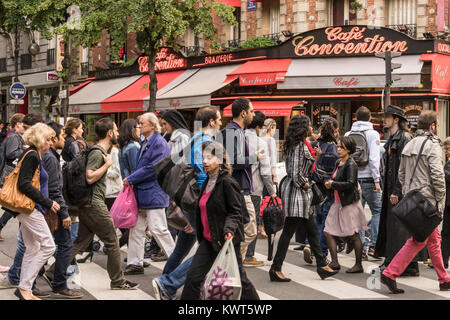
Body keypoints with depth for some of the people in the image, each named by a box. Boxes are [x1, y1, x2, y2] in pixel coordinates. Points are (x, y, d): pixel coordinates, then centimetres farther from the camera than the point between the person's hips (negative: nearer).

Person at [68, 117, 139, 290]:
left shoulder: (99, 151, 17)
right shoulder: (97, 152, -15)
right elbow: (90, 177, -24)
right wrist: (107, 164, -17)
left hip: (86, 205, 10)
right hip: (95, 205, -10)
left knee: (81, 241, 13)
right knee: (112, 243, 0)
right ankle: (118, 281, 9)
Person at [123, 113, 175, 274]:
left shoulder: (159, 143, -12)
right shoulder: (145, 143, 17)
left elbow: (153, 168, -19)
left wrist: (131, 179, -12)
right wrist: (133, 180, 8)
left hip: (154, 193, -9)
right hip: (142, 193, 9)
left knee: (158, 229, -7)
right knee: (136, 228, 9)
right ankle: (135, 263, 16)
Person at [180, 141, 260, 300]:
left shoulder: (228, 183, -14)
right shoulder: (207, 182, 11)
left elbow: (235, 211, -14)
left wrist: (229, 229, -29)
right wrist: (200, 233, 22)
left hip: (226, 240, -8)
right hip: (208, 240, 8)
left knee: (238, 278, 5)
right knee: (193, 276, 2)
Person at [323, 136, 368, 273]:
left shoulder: (351, 165, -14)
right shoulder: (338, 163, 12)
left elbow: (350, 184, -24)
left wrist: (333, 184, -17)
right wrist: (329, 183, 4)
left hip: (349, 204, -9)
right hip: (338, 203, 9)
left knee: (354, 235, 1)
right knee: (328, 232, 3)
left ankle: (358, 265, 11)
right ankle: (334, 262, 9)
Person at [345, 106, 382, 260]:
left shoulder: (348, 135, 8)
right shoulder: (372, 134, -4)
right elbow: (374, 158, -11)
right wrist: (377, 180, -10)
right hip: (368, 179, -4)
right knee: (377, 211, 9)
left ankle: (361, 249, 7)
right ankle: (373, 245, 1)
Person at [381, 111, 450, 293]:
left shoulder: (409, 145, 15)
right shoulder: (432, 145, -10)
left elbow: (401, 174, 17)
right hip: (427, 200, -9)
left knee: (434, 239, 15)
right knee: (418, 241, -6)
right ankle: (390, 274, -10)